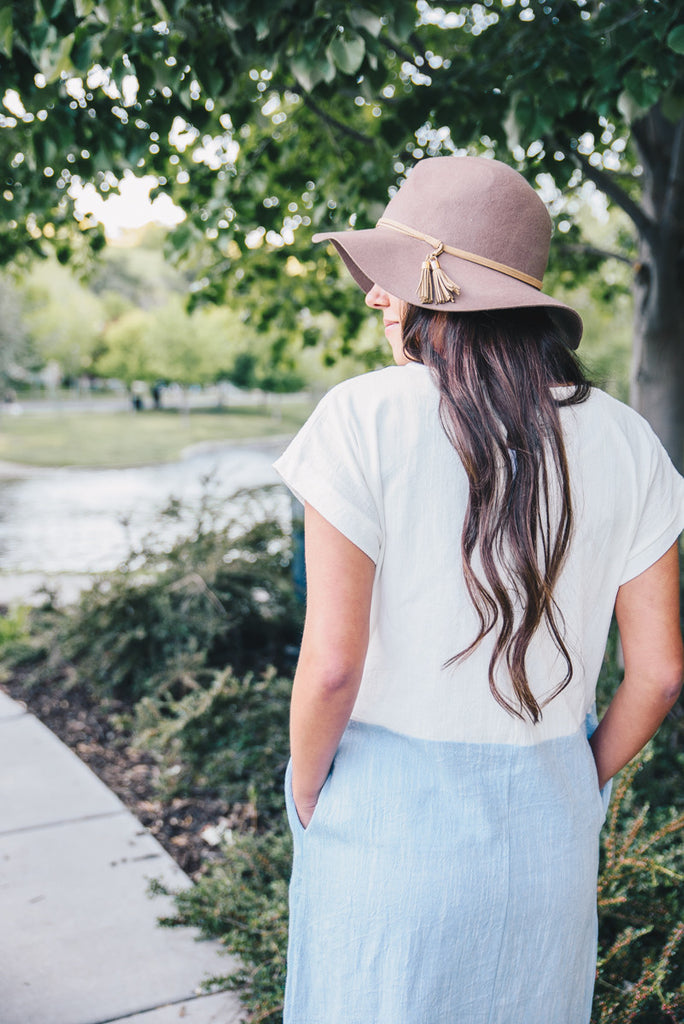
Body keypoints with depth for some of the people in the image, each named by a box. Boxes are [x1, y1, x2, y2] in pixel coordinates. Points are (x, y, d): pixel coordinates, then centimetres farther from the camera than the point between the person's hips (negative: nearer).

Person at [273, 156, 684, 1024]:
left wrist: (305, 801, -1)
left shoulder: (366, 420, -17)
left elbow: (332, 664, -18)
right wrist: (578, 786, 13)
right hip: (549, 832, 4)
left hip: (388, 819, -3)